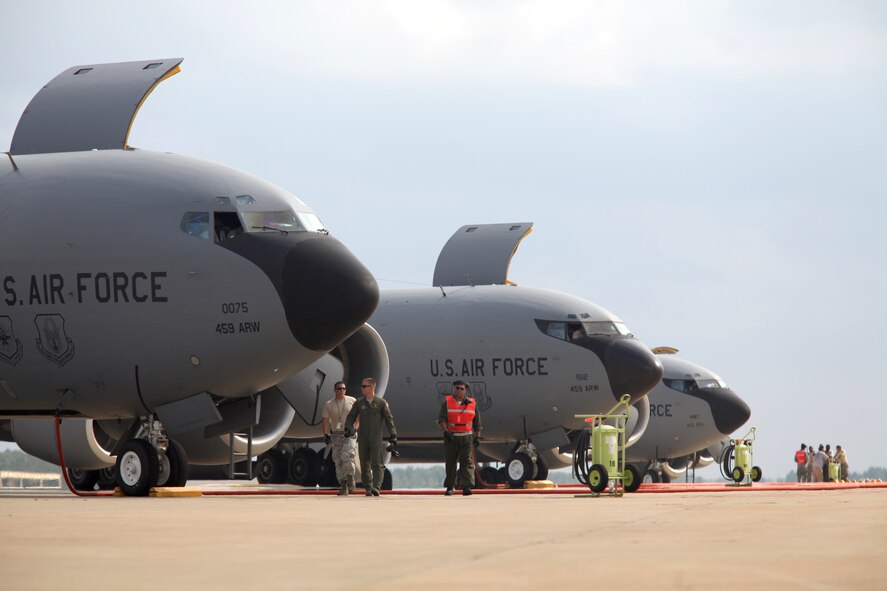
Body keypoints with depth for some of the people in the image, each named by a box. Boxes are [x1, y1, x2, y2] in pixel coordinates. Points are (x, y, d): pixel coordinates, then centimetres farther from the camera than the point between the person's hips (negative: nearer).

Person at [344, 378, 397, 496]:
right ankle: (368, 488, 13)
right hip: (362, 439, 3)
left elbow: (389, 419, 4)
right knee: (365, 465, 5)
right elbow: (351, 417, 11)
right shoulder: (359, 404, 11)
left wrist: (393, 435, -1)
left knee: (377, 463, -14)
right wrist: (348, 428, -8)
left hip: (376, 438, -3)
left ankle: (376, 486, -22)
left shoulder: (381, 403, 3)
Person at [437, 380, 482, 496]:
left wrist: (477, 437, 6)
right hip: (451, 437, 0)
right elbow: (441, 419, -6)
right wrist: (445, 431, -21)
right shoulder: (447, 402, 4)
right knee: (450, 462, 6)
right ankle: (449, 487, 16)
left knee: (467, 461, -11)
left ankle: (467, 486, -17)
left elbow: (477, 422, 13)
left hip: (467, 437, 0)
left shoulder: (472, 404, 8)